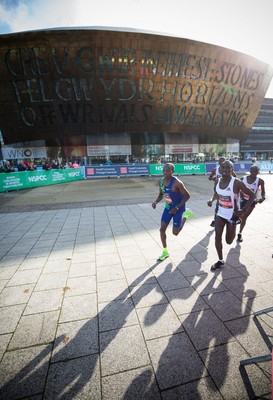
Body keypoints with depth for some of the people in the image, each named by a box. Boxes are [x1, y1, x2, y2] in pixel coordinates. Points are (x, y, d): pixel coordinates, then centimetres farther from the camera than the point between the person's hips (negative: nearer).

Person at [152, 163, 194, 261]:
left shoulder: (177, 183, -26)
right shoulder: (161, 181, -6)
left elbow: (187, 196, -19)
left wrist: (177, 208, -23)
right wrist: (156, 202, -11)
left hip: (178, 208, -5)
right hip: (168, 207, 6)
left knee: (175, 233, 4)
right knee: (162, 229, -1)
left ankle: (186, 215, 27)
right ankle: (165, 252, 18)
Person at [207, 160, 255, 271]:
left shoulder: (237, 182, -22)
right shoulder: (218, 181, -5)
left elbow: (252, 195, -14)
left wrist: (244, 210, -22)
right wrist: (211, 200, -7)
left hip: (232, 215, -4)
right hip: (221, 213, 4)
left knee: (229, 241, 12)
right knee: (217, 237, -3)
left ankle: (236, 222, 43)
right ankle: (220, 261, 18)